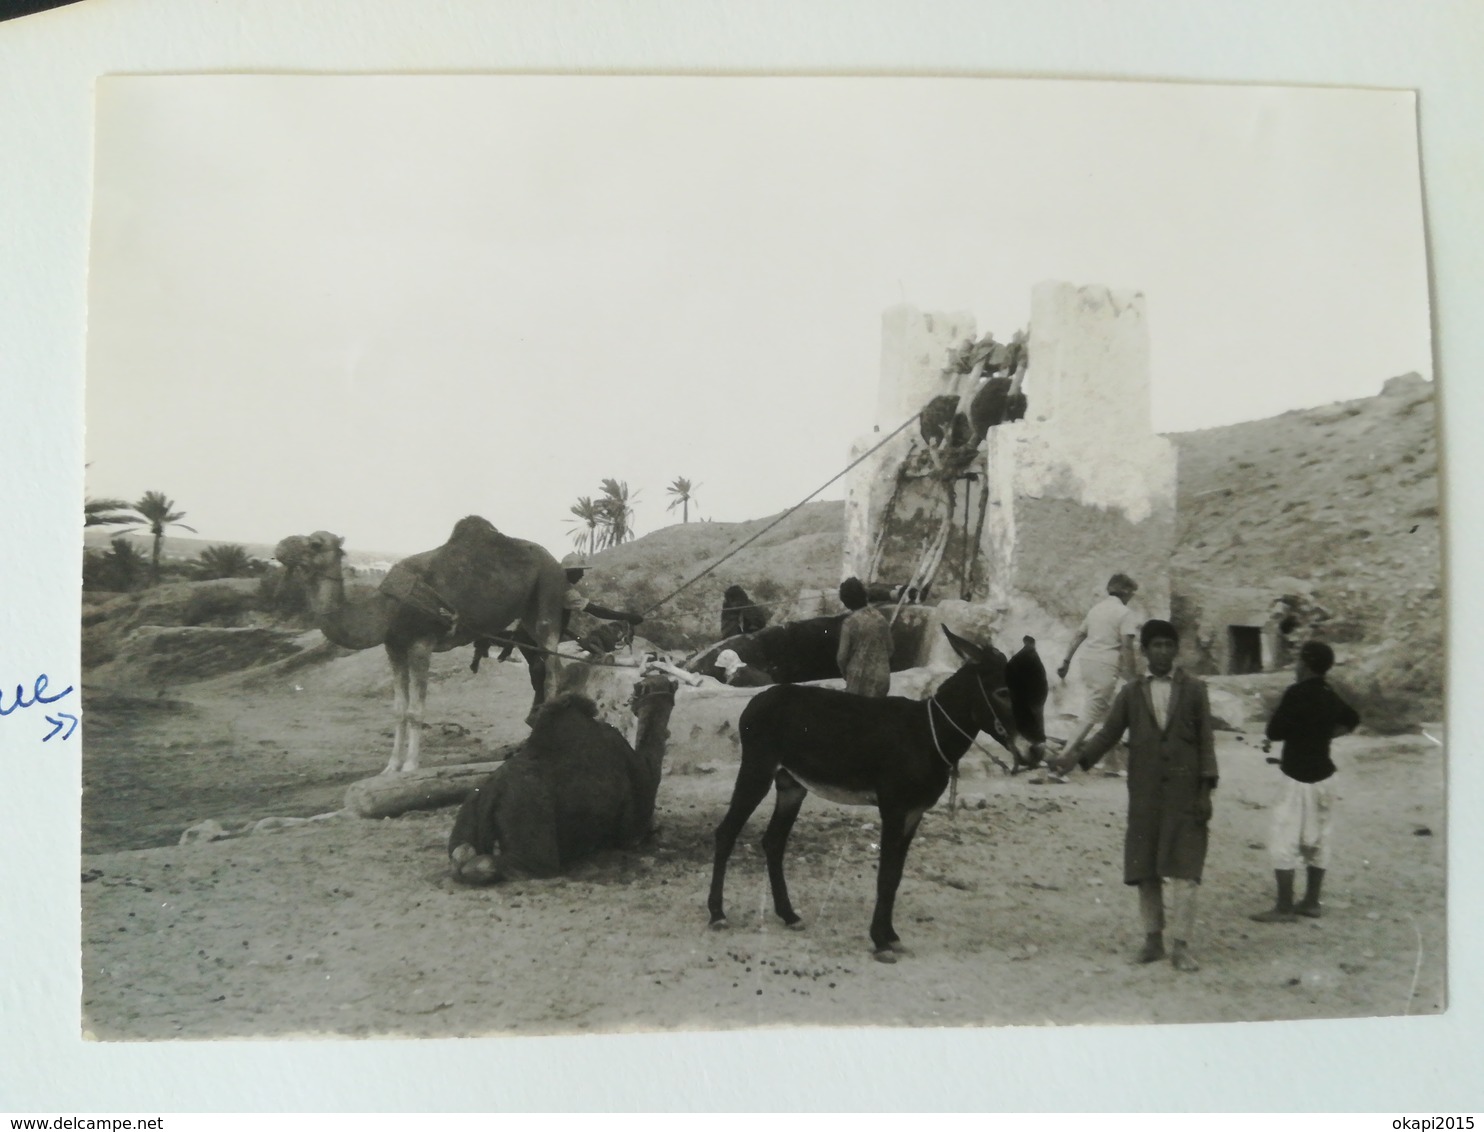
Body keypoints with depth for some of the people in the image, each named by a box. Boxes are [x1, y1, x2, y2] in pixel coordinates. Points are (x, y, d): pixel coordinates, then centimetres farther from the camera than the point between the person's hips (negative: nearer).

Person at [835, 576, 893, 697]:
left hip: (861, 679, -5)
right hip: (882, 677, 5)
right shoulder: (880, 617, 2)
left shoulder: (850, 622, -13)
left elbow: (842, 655, -9)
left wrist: (845, 672, 9)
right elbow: (890, 649, 9)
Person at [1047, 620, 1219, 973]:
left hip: (1185, 794, -2)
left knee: (1183, 870, -6)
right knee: (1145, 871, 7)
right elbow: (1109, 733, 4)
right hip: (1144, 794, 2)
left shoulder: (1194, 690, 5)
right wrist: (1078, 755, -13)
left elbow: (1206, 741, 3)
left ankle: (1181, 945, -1)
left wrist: (1206, 790, -5)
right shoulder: (1132, 693, 10)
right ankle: (1153, 939, 20)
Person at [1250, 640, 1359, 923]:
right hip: (1324, 775, 8)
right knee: (1317, 840, 15)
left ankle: (1284, 908, 0)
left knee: (1284, 842, -2)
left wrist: (1293, 733, 5)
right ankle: (1311, 902, 23)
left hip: (1299, 778, -8)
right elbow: (1351, 721, 26)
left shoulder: (1296, 693, -18)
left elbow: (1274, 731, -17)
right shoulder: (1329, 695, 8)